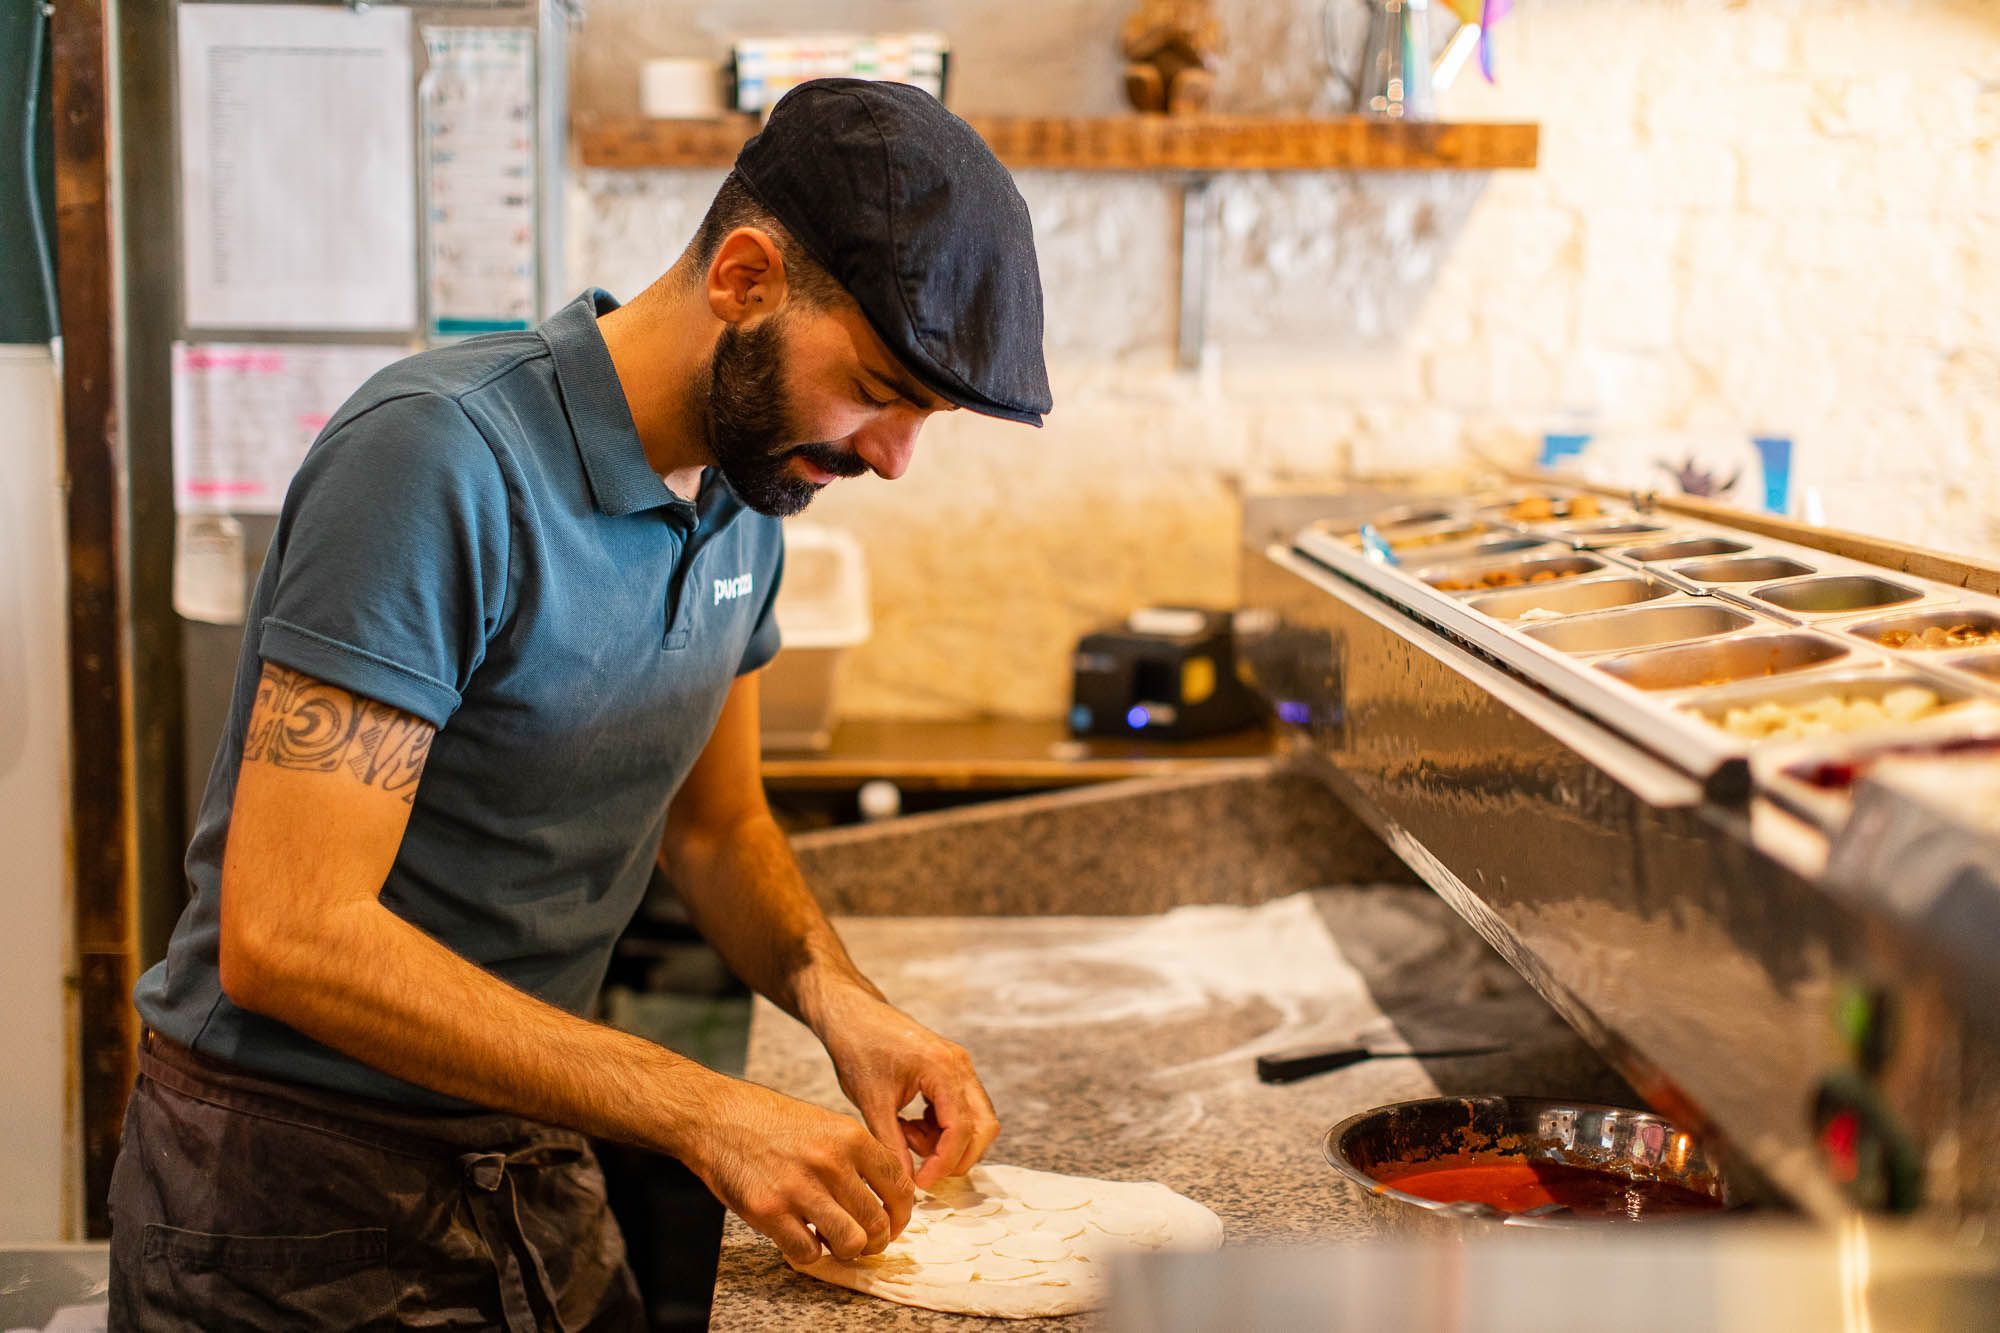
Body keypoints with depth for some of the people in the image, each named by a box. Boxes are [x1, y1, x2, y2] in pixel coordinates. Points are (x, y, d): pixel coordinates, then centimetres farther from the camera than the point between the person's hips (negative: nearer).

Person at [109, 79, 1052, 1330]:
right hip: (302, 1197, -7)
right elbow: (285, 935, -28)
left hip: (533, 1169, 7)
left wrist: (840, 999, -6)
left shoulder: (745, 495, 1)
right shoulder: (440, 456, -25)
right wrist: (703, 1111, -28)